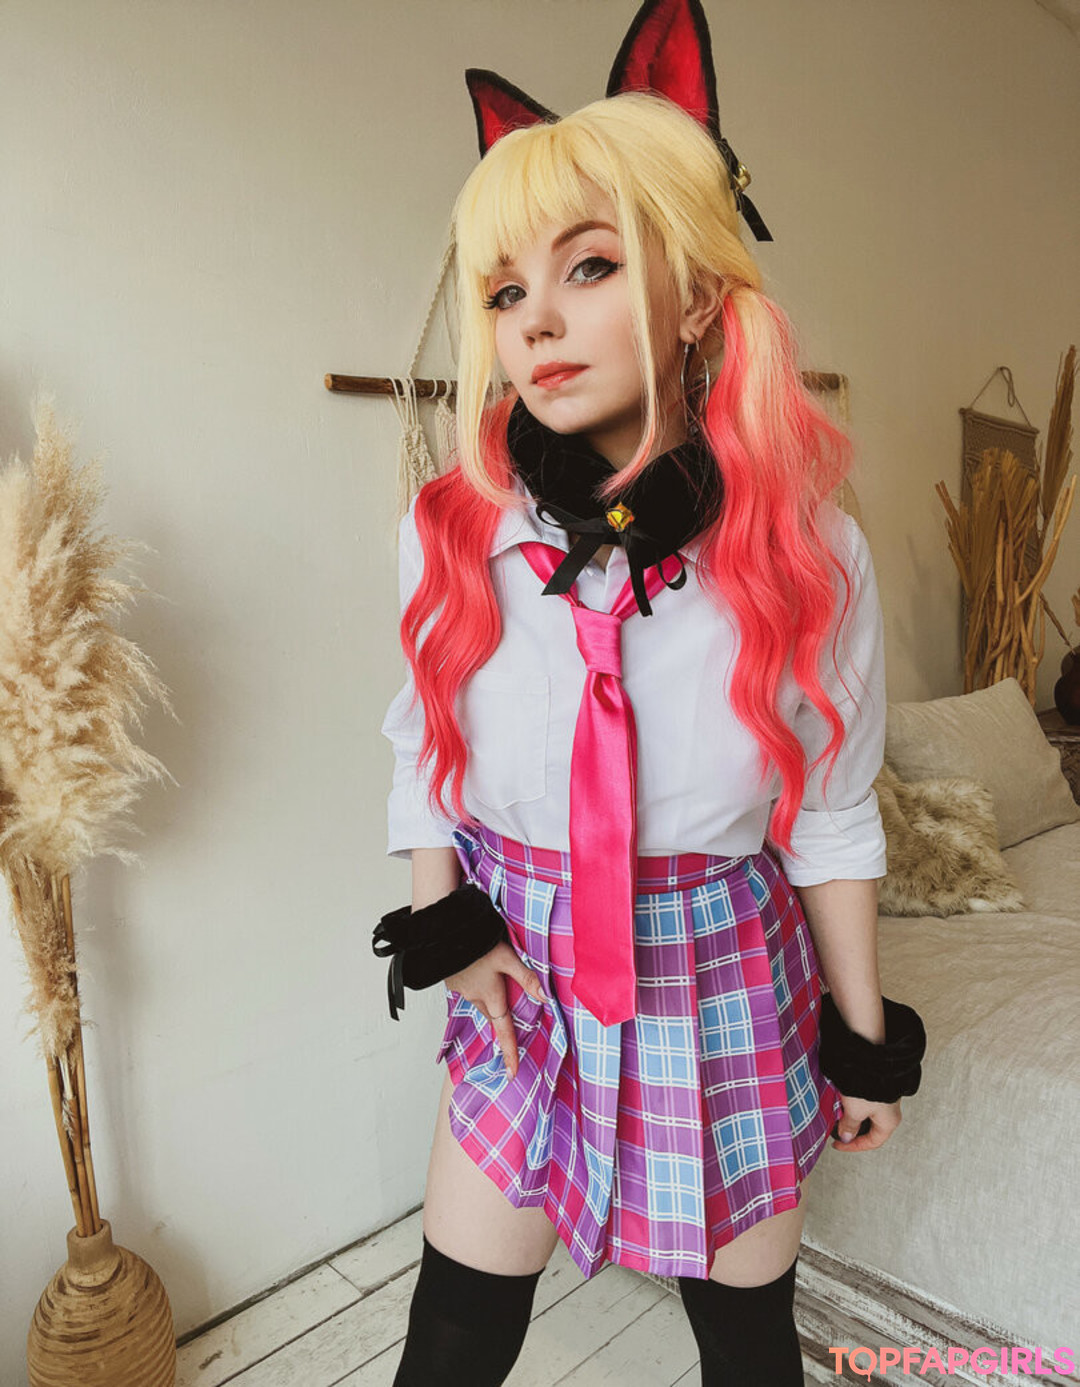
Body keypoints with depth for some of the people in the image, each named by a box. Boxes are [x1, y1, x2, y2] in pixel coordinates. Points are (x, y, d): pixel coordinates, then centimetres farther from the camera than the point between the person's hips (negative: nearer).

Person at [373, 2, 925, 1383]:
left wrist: (864, 1035, 4)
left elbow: (831, 814, -4)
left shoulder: (806, 552, -14)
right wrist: (444, 930, -5)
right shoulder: (450, 534, -12)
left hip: (728, 983, 0)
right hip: (525, 987, 1)